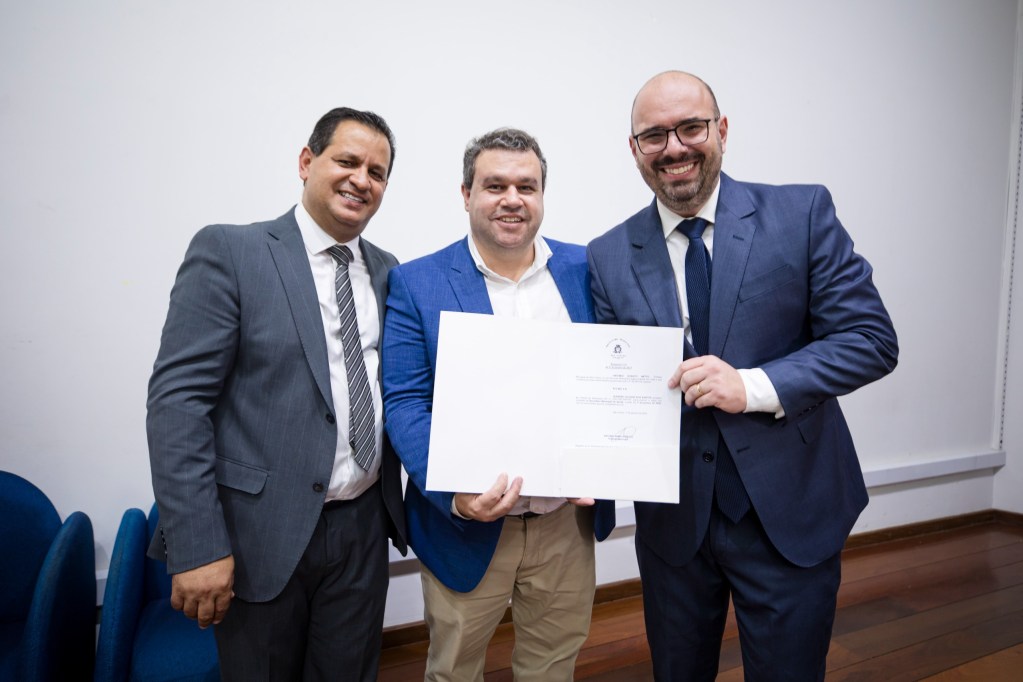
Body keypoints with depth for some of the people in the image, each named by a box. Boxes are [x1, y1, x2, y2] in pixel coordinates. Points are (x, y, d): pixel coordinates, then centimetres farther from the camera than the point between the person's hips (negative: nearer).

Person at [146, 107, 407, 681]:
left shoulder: (387, 271, 8)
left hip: (364, 529, 5)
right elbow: (177, 398, -13)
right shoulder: (229, 252, -8)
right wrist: (197, 546, -16)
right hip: (262, 534, -4)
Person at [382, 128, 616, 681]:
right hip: (467, 521, -2)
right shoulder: (415, 283, -7)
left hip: (569, 519, 2)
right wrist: (455, 493, -26)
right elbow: (405, 404, -11)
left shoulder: (584, 269, 1)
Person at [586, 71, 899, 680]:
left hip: (789, 512, -1)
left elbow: (872, 339, -8)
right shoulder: (609, 257, -1)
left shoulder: (803, 213, -6)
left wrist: (755, 387, -22)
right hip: (672, 516, 2)